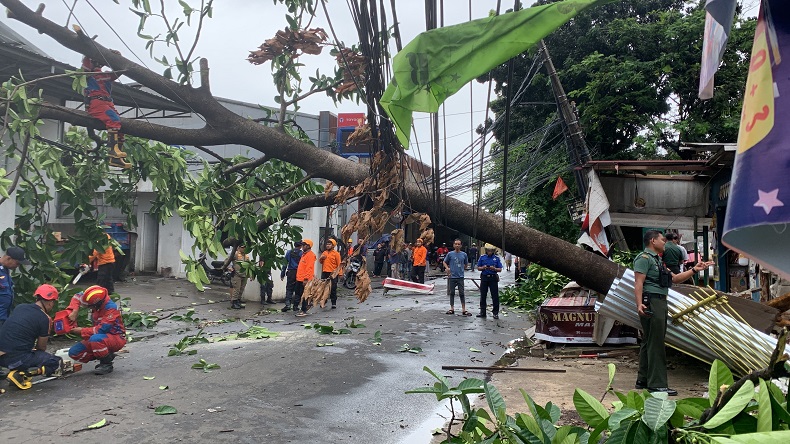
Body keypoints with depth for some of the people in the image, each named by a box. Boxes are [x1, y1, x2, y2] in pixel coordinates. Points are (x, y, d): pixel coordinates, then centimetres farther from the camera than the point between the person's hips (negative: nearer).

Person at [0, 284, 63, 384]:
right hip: (18, 359, -7)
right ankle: (21, 374, -10)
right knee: (57, 362, 4)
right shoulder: (44, 318, -7)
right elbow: (41, 348, 4)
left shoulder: (20, 307, 11)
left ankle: (17, 369, 12)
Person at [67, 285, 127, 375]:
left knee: (95, 339, -39)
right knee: (74, 352, -2)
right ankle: (107, 356, 5)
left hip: (116, 338, -8)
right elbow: (77, 296, 7)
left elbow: (101, 330, -30)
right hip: (101, 337, 8)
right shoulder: (96, 300, -7)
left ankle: (107, 364, -16)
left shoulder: (111, 308, -28)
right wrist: (74, 311, -9)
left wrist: (82, 331, -19)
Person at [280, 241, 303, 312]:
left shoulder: (289, 252, 6)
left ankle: (287, 304, -11)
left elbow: (285, 264, 6)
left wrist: (282, 274, 10)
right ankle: (295, 306, 9)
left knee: (289, 289, 5)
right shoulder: (301, 253, -4)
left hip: (290, 273, 2)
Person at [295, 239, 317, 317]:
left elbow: (309, 268, -20)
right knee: (297, 293, 14)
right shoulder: (304, 254, 18)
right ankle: (306, 305, 26)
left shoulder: (310, 255, -13)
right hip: (300, 279, 10)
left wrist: (306, 279, -23)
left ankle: (304, 311, 3)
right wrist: (298, 276, 21)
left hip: (305, 279, -10)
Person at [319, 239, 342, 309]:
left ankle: (334, 303, 5)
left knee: (333, 289, -1)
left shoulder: (336, 253, -4)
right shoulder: (324, 253, 13)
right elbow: (320, 261, 22)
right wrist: (321, 258, 0)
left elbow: (339, 264, -7)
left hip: (333, 273, -5)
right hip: (324, 273, 6)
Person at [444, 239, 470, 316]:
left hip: (460, 277, 0)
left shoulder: (464, 255, 3)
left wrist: (461, 269, 3)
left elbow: (466, 264, 17)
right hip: (452, 276, 0)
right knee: (452, 293, 8)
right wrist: (447, 268, -8)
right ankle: (452, 309, 17)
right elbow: (445, 262, 9)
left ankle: (464, 310, 2)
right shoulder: (450, 254, -1)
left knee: (461, 294, 0)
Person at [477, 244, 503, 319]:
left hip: (493, 278, -2)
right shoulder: (482, 257, 6)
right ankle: (482, 312, 15)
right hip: (484, 277, 2)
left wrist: (494, 269, -17)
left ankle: (495, 313, 6)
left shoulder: (496, 258, 3)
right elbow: (478, 268, 8)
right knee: (483, 295, 6)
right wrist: (483, 268, -12)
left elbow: (500, 269, 2)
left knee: (495, 296, -2)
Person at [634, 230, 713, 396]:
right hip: (651, 302, -11)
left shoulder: (656, 260, 24)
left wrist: (694, 270, 20)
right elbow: (638, 283, -19)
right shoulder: (644, 258, -8)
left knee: (649, 342, 14)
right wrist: (639, 304, -31)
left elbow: (675, 278, 26)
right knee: (656, 343, -10)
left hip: (660, 303, 11)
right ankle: (657, 384, -8)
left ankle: (643, 380, 21)